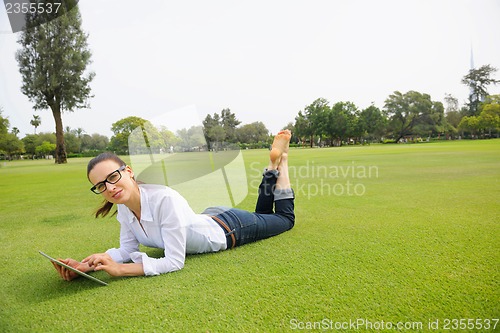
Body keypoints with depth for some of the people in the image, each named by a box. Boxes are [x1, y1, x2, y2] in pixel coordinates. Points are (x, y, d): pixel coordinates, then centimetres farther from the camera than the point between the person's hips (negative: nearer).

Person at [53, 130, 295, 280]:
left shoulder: (165, 199, -41)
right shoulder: (123, 206, -17)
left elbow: (175, 262, -37)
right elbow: (128, 249, -9)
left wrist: (120, 270, -39)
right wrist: (86, 265, -25)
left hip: (229, 228, -6)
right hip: (210, 218, 6)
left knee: (285, 218, 22)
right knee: (263, 214, 34)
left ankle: (279, 159, 28)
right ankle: (272, 167, 38)